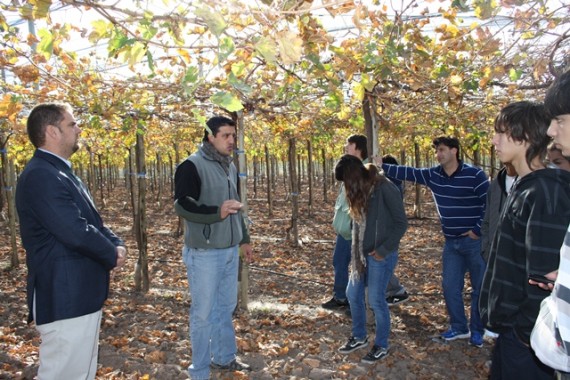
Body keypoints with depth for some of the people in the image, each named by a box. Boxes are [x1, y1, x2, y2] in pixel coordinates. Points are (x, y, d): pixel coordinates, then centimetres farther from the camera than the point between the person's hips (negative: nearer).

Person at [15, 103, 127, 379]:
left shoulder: (60, 172, 14)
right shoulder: (41, 175, -20)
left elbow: (92, 222, 16)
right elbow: (76, 233, -27)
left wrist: (117, 244, -3)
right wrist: (112, 255, -9)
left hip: (81, 295, 10)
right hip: (64, 300, -10)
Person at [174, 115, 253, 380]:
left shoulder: (230, 166, 12)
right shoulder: (192, 166, -13)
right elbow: (181, 205, -22)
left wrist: (243, 239, 23)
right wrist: (217, 211, -35)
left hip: (230, 250, 7)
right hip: (204, 252, -7)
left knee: (226, 307, 18)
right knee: (203, 312, 2)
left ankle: (224, 357, 35)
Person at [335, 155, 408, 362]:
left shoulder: (385, 189, -17)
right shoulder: (360, 191, 7)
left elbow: (401, 223, -15)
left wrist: (383, 250, -15)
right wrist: (356, 252, 6)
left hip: (380, 255, -8)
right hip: (362, 254, 8)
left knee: (376, 300, 1)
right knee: (353, 294, 14)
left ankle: (381, 346, 22)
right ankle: (359, 337, 34)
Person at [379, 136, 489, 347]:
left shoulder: (474, 175, -14)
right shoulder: (433, 175, 2)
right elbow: (407, 173, -3)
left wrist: (478, 231, -14)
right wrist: (382, 166, -13)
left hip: (475, 241, -5)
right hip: (451, 242, 6)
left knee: (480, 288, 7)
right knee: (450, 286, 10)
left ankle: (477, 330, 22)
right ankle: (459, 327, 26)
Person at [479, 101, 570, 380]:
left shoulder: (545, 193, -21)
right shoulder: (524, 188, 9)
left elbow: (544, 273, -24)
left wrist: (527, 330, -18)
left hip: (524, 335, -9)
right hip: (510, 325, 9)